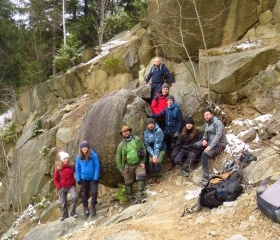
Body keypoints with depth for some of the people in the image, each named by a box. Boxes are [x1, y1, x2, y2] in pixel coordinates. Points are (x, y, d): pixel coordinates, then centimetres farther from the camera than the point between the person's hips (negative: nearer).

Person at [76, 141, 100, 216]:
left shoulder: (93, 155, -13)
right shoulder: (79, 157, -6)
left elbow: (97, 166, -11)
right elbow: (77, 168, 1)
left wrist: (96, 177, -14)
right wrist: (78, 179, -2)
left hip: (93, 178, -3)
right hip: (84, 178, 3)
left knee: (94, 192, -13)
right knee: (85, 193, 15)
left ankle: (93, 206, 7)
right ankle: (85, 207, 31)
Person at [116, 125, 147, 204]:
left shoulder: (137, 139, -2)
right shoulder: (121, 145, -2)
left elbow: (143, 150, 1)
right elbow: (118, 158, 4)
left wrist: (143, 162, -6)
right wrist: (121, 169, 1)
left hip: (139, 164, -1)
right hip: (128, 166, 1)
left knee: (141, 176, -22)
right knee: (128, 183, 7)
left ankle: (140, 197, -16)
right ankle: (131, 199, 24)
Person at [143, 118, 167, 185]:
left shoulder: (158, 131, -19)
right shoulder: (146, 132, -7)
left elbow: (158, 144, -23)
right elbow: (147, 145, -9)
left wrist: (155, 155, -28)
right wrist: (153, 155, -20)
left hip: (161, 149, -3)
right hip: (151, 150, 3)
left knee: (157, 162, -23)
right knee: (151, 162, -20)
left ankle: (158, 177, 1)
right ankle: (153, 177, 0)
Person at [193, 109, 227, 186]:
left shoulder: (217, 122, -14)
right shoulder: (206, 123, 13)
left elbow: (218, 135, -24)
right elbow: (205, 134, 22)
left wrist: (210, 146, -30)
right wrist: (204, 139, -3)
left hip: (219, 143, -9)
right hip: (210, 142, 9)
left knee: (205, 154, -31)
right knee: (196, 145, -11)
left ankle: (205, 178, -29)